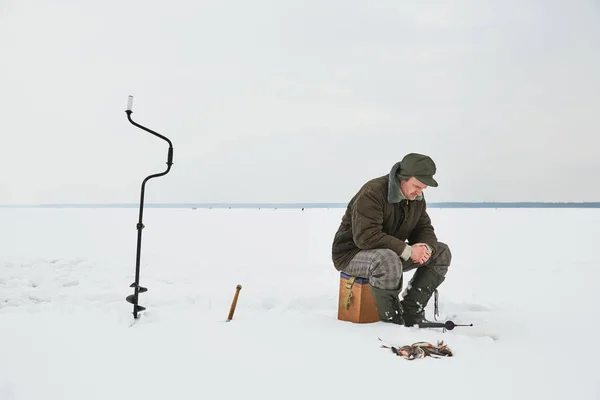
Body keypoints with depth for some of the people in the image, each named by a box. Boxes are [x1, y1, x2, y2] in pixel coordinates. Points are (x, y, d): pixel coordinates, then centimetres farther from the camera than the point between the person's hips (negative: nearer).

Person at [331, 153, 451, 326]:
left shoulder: (417, 198, 0)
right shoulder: (372, 192, -26)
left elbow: (424, 229, 6)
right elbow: (366, 237, -34)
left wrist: (426, 247, -19)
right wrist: (407, 250, -34)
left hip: (391, 253, 8)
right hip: (353, 253, -8)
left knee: (441, 252, -1)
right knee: (388, 261, -41)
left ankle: (410, 312, -2)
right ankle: (391, 319, -18)